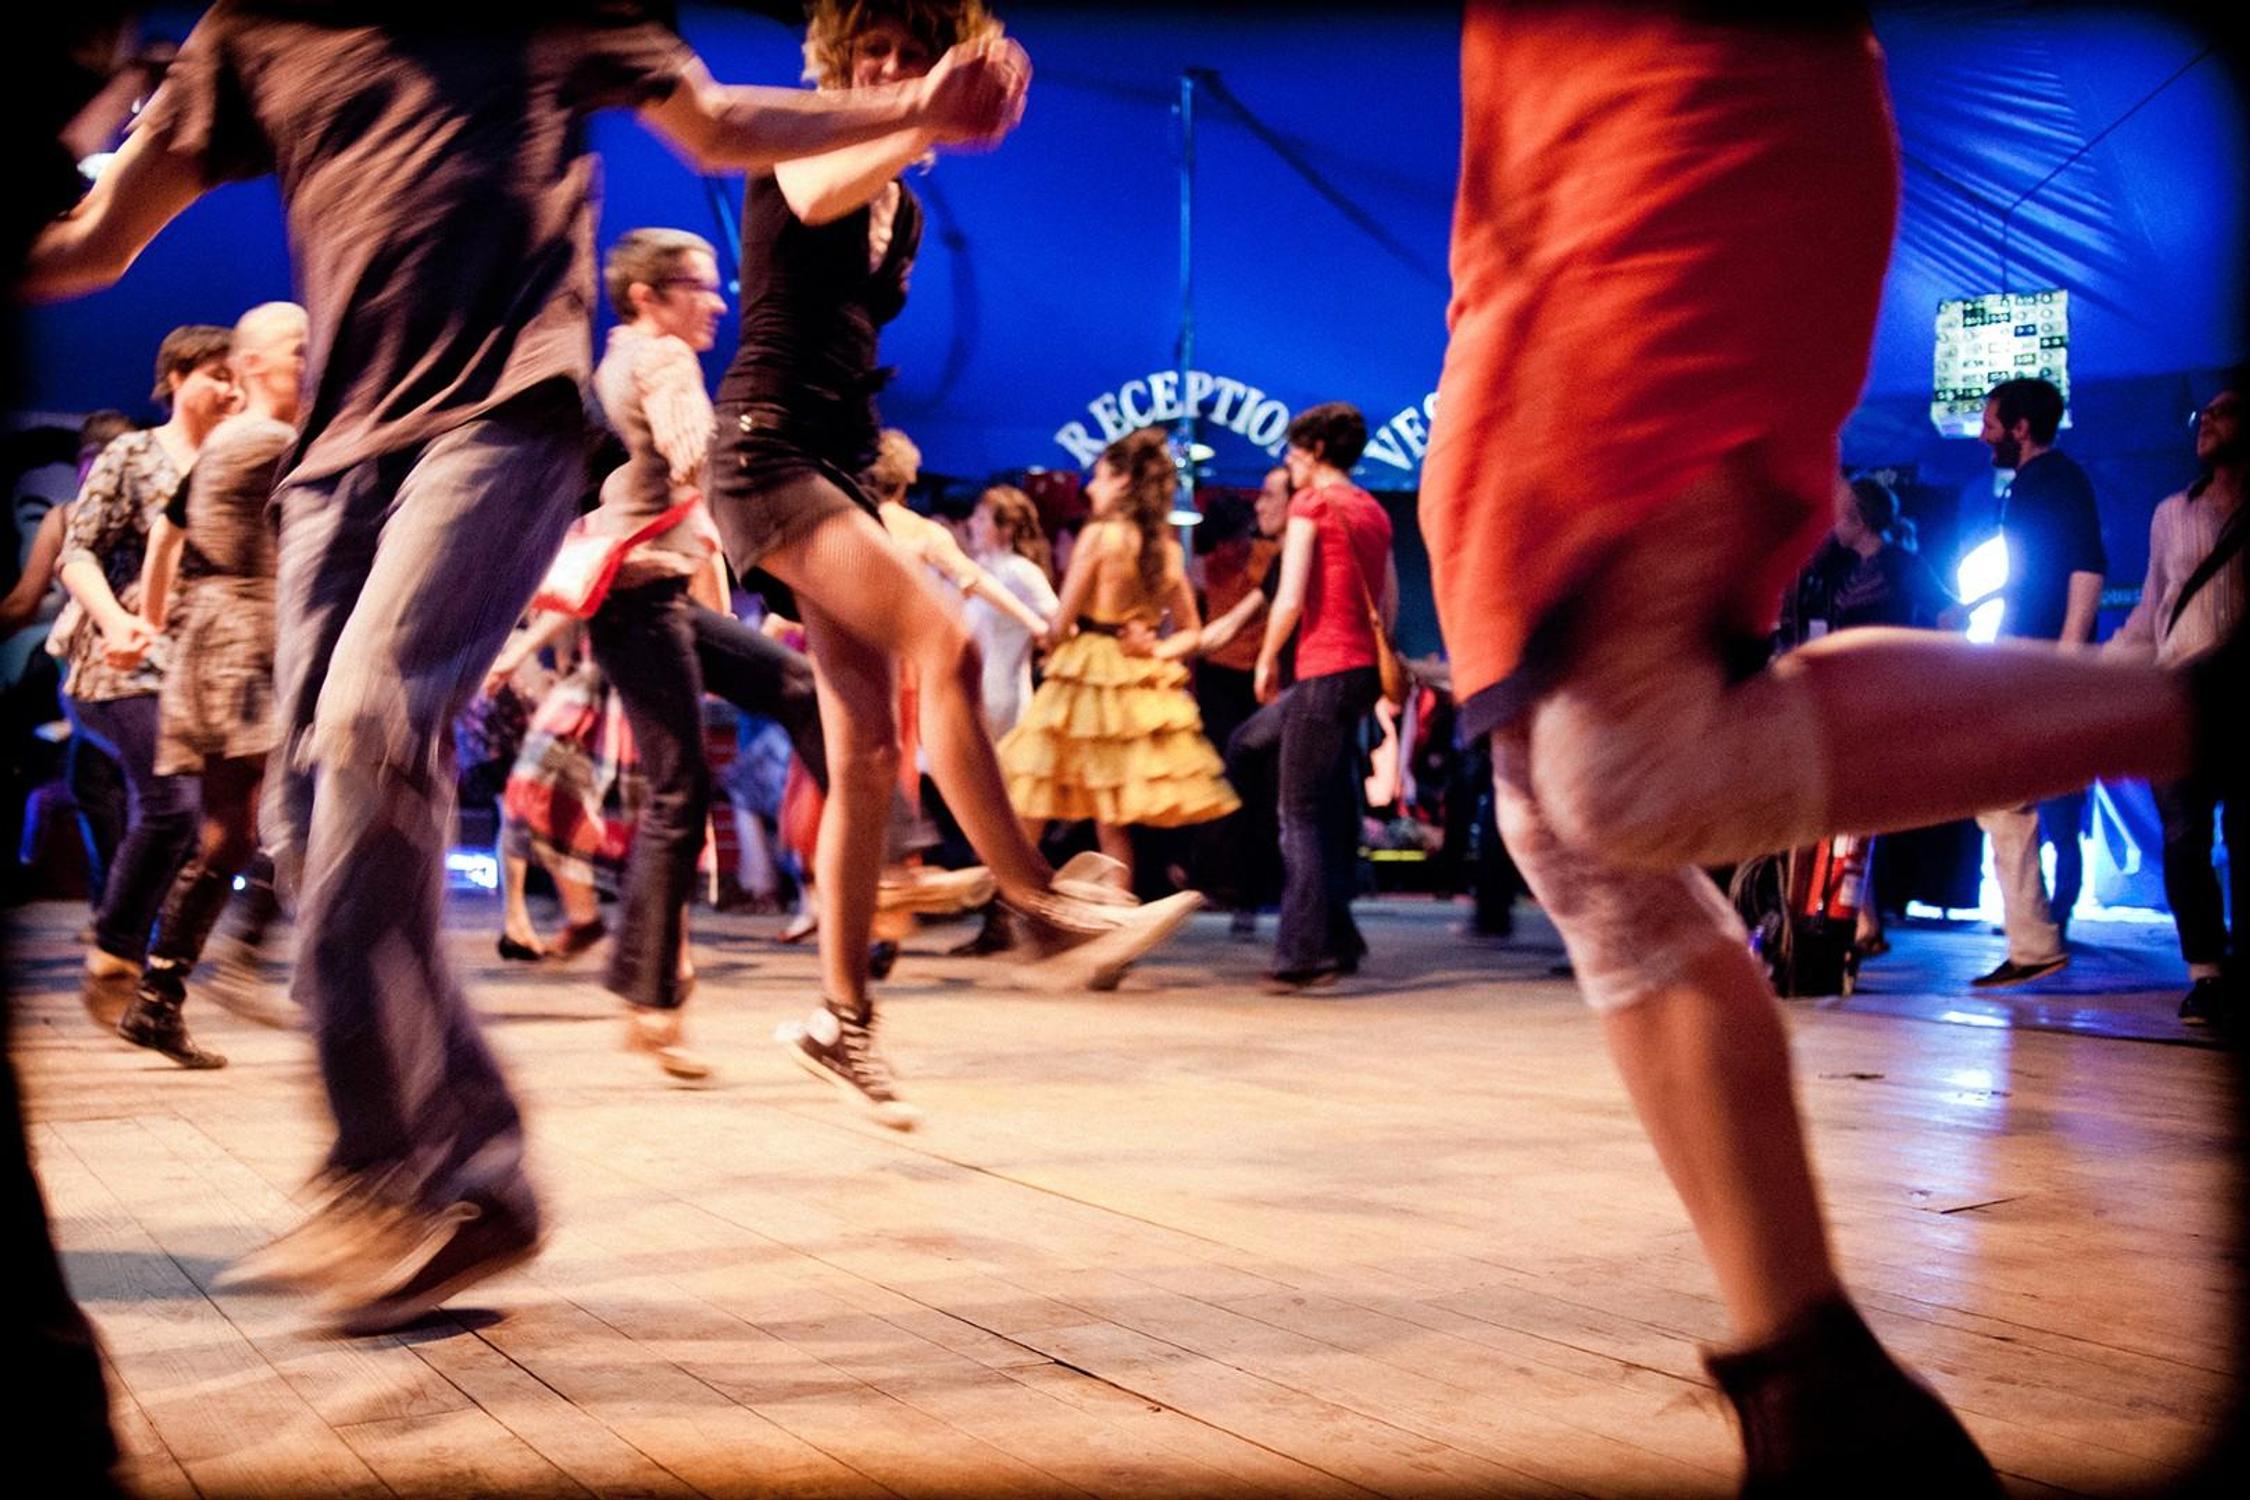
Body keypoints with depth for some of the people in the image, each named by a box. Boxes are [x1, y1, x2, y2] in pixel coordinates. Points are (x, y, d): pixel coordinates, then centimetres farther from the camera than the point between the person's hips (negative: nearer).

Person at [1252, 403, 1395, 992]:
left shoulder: (1312, 502, -5)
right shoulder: (1372, 510, 17)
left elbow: (1290, 599, -11)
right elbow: (1390, 600, 17)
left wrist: (1267, 659, 0)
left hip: (1324, 666, -7)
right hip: (1366, 666, 8)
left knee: (1301, 810, -6)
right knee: (1333, 803, 13)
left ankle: (1305, 951, -11)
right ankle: (1336, 938, 16)